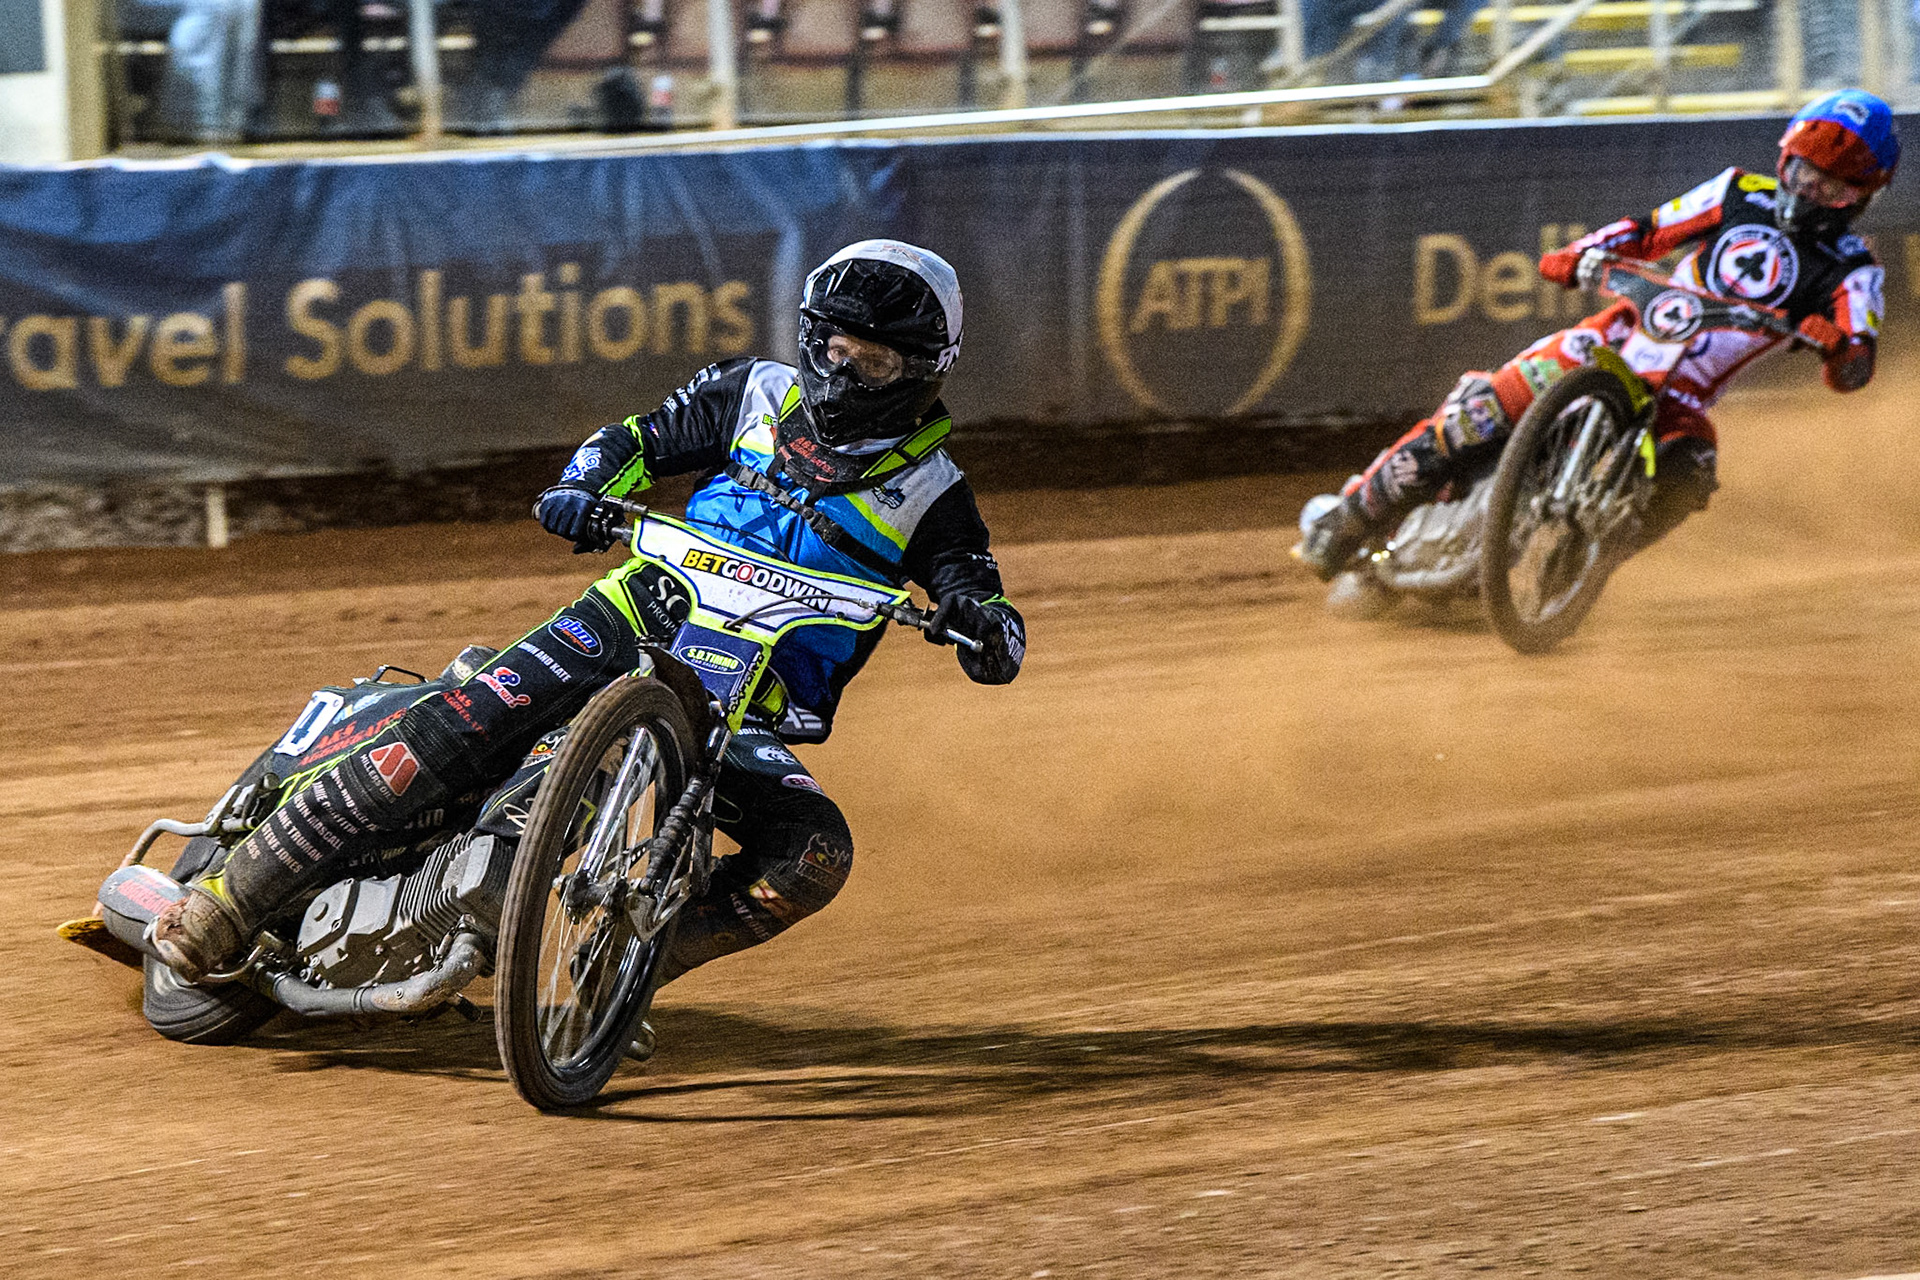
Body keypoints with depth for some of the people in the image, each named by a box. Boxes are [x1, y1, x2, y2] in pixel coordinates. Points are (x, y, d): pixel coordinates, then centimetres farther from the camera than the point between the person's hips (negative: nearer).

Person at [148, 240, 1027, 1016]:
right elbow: (634, 440, 15)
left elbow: (997, 646, 0)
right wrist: (582, 489, -8)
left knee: (815, 857, -29)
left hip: (749, 716, 0)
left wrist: (980, 620, -25)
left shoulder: (930, 492, 4)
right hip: (639, 623, 0)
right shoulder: (762, 395, 9)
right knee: (452, 733, -22)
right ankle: (231, 901, -19)